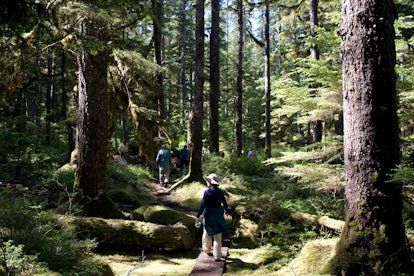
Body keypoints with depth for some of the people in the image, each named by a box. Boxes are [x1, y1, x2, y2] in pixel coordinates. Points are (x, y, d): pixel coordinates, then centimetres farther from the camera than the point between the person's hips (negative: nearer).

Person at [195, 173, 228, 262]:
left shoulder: (207, 192, -14)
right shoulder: (220, 192, 0)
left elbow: (203, 205, -16)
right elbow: (224, 203, 10)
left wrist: (198, 217, -13)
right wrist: (226, 211, 30)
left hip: (209, 215, -3)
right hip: (219, 215, 3)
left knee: (207, 233, 20)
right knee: (217, 236, 6)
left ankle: (207, 250, 37)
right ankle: (217, 256, 5)